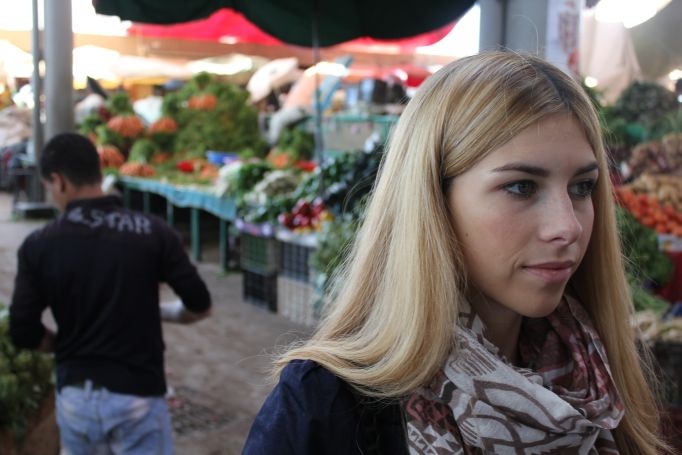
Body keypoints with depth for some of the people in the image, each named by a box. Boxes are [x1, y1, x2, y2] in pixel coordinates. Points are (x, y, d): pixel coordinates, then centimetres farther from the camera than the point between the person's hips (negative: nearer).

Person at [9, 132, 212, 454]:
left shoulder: (38, 246, -7)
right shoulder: (153, 232, -9)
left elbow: (24, 334, -4)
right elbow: (200, 307, -4)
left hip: (74, 397, 2)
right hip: (137, 395, -2)